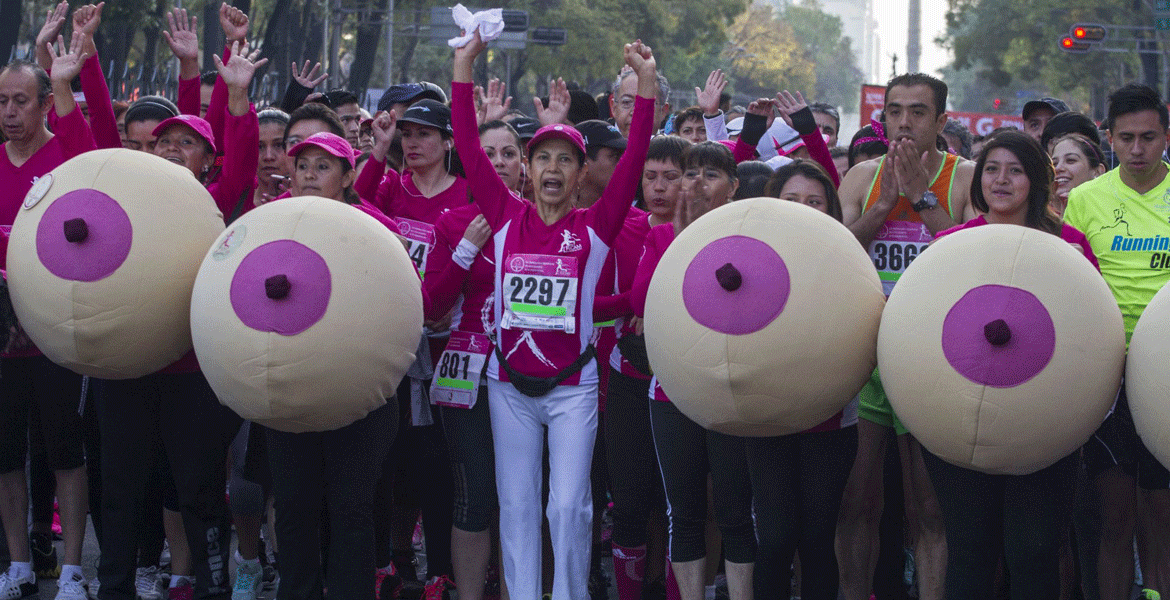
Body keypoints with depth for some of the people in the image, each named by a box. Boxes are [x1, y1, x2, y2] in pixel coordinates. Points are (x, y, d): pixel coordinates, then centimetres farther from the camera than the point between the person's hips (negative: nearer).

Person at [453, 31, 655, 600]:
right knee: (517, 504, 7)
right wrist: (464, 66, -6)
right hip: (509, 383, 2)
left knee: (569, 504, -4)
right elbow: (469, 147, -3)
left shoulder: (595, 226, -3)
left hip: (572, 386, -2)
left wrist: (646, 82, -18)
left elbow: (634, 157, -11)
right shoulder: (508, 217, 1)